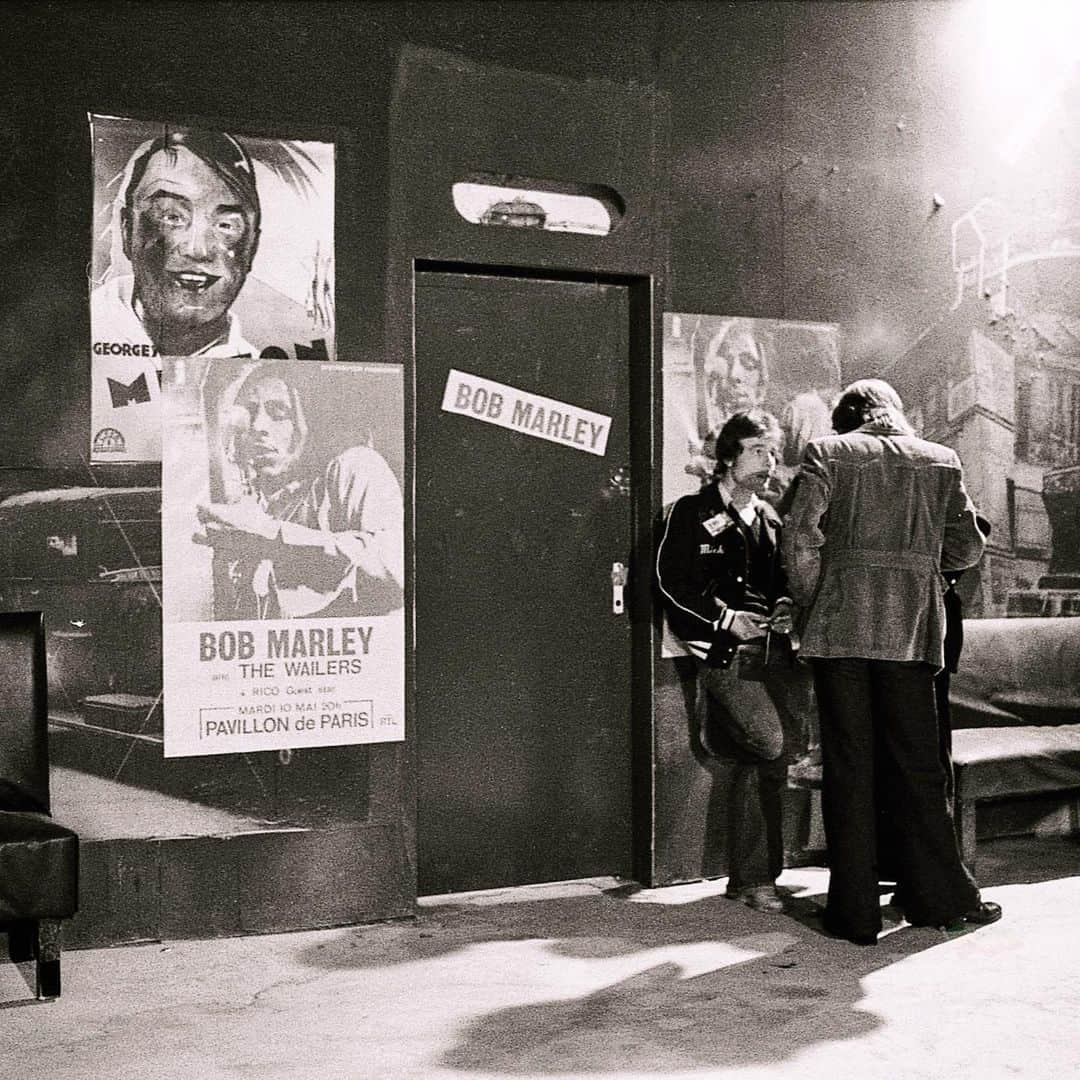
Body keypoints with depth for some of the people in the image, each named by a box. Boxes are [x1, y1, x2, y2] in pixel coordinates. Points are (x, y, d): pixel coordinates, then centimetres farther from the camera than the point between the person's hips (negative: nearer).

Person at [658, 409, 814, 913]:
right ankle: (754, 877, -6)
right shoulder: (691, 512, 3)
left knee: (758, 760, -3)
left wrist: (784, 606, 4)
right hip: (722, 650, -6)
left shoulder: (770, 519, 22)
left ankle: (746, 875, 9)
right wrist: (726, 618, -12)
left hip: (770, 645, 6)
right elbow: (671, 582, -4)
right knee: (770, 744, -19)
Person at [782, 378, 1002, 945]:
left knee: (847, 767, 3)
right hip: (910, 628, 2)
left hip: (840, 626, -1)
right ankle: (942, 897, 18)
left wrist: (809, 608, 4)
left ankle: (854, 911, 7)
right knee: (916, 765, 11)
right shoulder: (942, 462, 10)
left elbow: (800, 536, -6)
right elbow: (967, 548, 10)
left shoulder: (826, 452, 4)